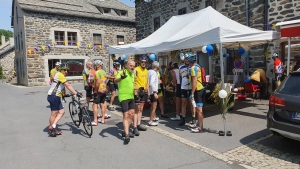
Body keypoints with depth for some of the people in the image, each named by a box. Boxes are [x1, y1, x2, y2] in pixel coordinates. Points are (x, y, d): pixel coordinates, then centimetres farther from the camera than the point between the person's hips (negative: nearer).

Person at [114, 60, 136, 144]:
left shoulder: (132, 74, 13)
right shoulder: (122, 72, -13)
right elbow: (115, 81, -32)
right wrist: (121, 77, -52)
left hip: (131, 97, 8)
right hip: (123, 97, -8)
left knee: (131, 114, 12)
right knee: (126, 115, -12)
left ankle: (126, 130, 28)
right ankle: (127, 135, -12)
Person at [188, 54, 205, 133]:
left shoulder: (193, 68, -14)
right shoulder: (198, 67, 15)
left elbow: (194, 81, -22)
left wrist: (192, 93, -22)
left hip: (198, 90, -10)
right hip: (200, 89, 10)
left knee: (199, 109, -5)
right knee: (198, 109, 17)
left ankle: (200, 128, 1)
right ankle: (199, 125, 27)